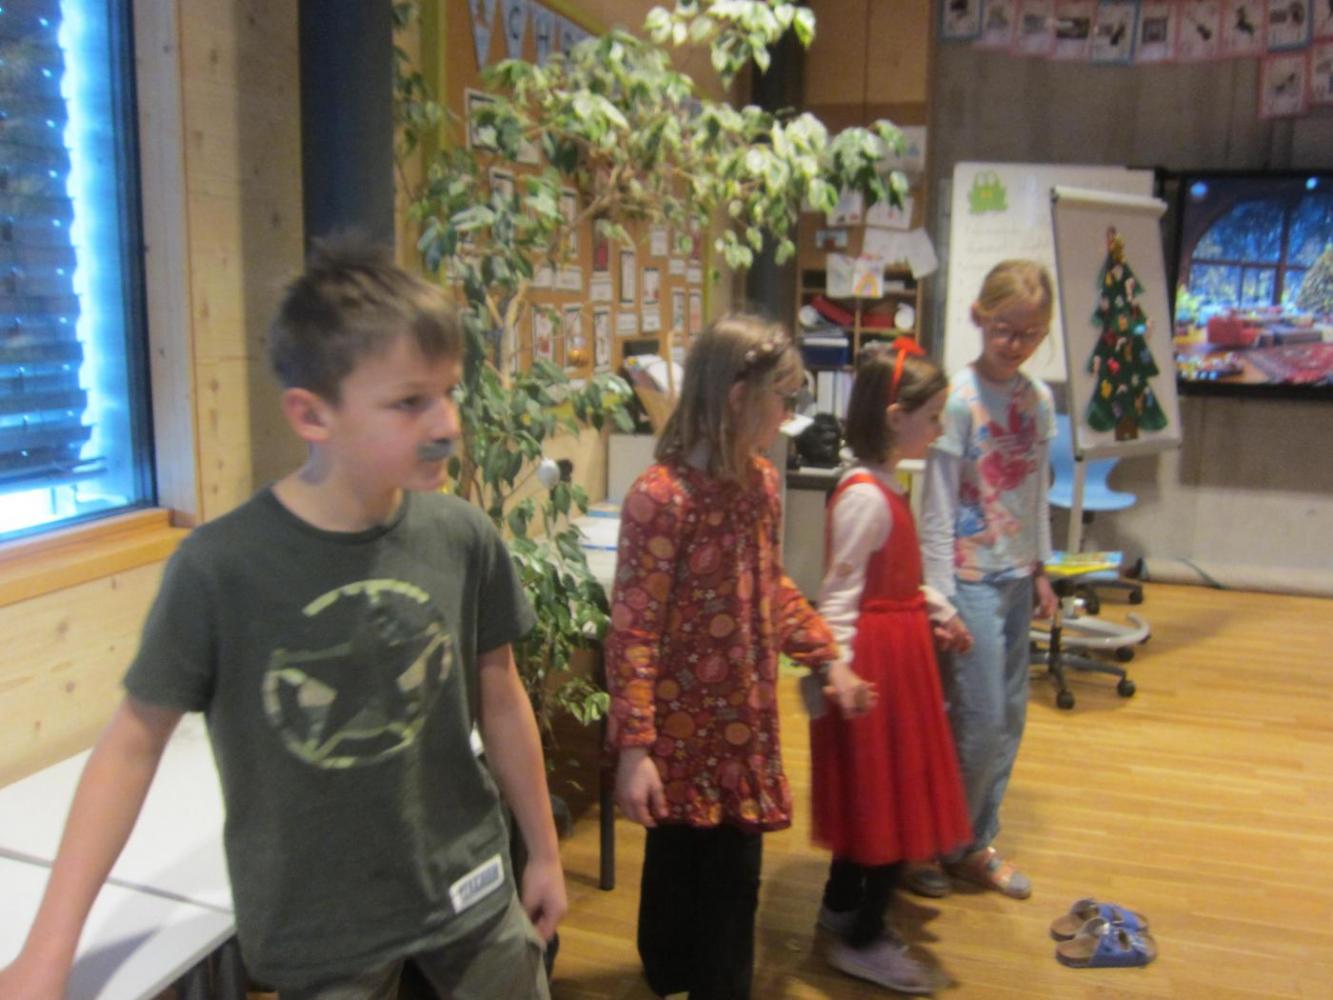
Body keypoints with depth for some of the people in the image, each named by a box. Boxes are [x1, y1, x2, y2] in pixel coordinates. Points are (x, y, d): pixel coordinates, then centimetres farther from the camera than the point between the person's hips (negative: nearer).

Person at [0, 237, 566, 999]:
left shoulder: (464, 537, -14)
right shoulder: (219, 566, -21)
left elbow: (498, 693, 0)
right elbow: (137, 738, -8)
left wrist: (544, 851, 10)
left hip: (470, 890, 3)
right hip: (317, 928, -2)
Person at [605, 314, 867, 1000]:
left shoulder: (760, 481, 2)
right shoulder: (661, 497, -22)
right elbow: (631, 631, -22)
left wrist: (828, 657, 14)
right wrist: (633, 747, -24)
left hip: (745, 721, 7)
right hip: (682, 729, -6)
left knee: (735, 873, 17)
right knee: (680, 864, 14)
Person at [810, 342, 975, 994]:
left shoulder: (885, 487, 8)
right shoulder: (865, 496, -22)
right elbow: (839, 596, -24)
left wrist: (940, 612, 27)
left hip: (898, 649, 10)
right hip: (875, 655, -10)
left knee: (876, 790, 19)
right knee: (891, 796, 1)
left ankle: (841, 906, 36)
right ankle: (863, 941, 17)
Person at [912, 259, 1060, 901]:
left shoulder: (1040, 400, 6)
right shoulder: (960, 399, -13)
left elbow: (1037, 494, 15)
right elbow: (938, 506, -14)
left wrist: (1041, 570, 14)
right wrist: (940, 597, -15)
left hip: (1016, 577, 7)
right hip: (970, 578, -7)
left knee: (1008, 715, 12)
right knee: (977, 720, -3)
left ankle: (975, 844, 27)